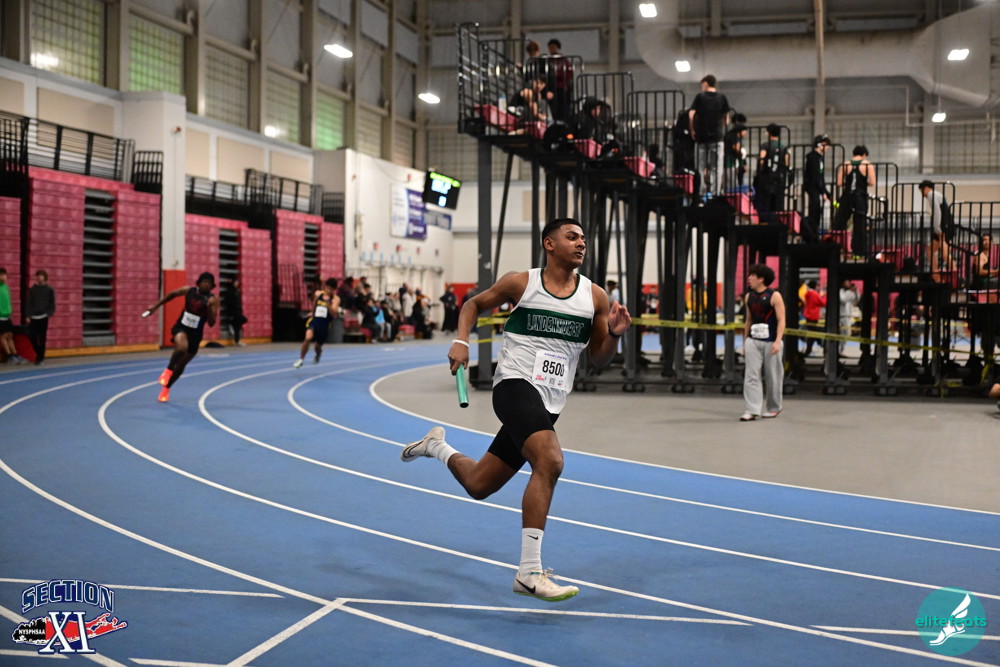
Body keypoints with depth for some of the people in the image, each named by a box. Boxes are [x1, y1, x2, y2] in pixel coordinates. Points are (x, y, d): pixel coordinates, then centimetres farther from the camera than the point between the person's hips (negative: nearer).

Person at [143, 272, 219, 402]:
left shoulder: (213, 300, -13)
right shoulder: (189, 291, -8)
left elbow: (211, 323, -18)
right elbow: (172, 294, 12)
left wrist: (209, 307, -33)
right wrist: (155, 306, 16)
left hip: (195, 334, 1)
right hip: (181, 327, -1)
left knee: (181, 365, 11)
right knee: (181, 348, -36)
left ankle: (166, 389, 34)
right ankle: (168, 370, -7)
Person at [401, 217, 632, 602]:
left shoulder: (594, 296, 5)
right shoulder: (520, 283, -2)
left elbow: (598, 360, 10)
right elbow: (474, 304, 15)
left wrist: (614, 334, -9)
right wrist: (461, 340, -1)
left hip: (549, 404, 5)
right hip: (515, 385, -5)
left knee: (479, 486, 13)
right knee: (550, 461, -30)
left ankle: (437, 446, 46)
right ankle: (529, 572, -26)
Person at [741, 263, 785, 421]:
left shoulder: (774, 296, -8)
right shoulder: (749, 297, 9)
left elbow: (781, 320, -12)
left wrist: (778, 341, -21)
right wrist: (745, 342, 16)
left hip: (771, 342, -4)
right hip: (753, 341, 4)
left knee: (772, 376, 6)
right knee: (751, 375, -6)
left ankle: (774, 408, 23)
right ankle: (752, 410, -7)